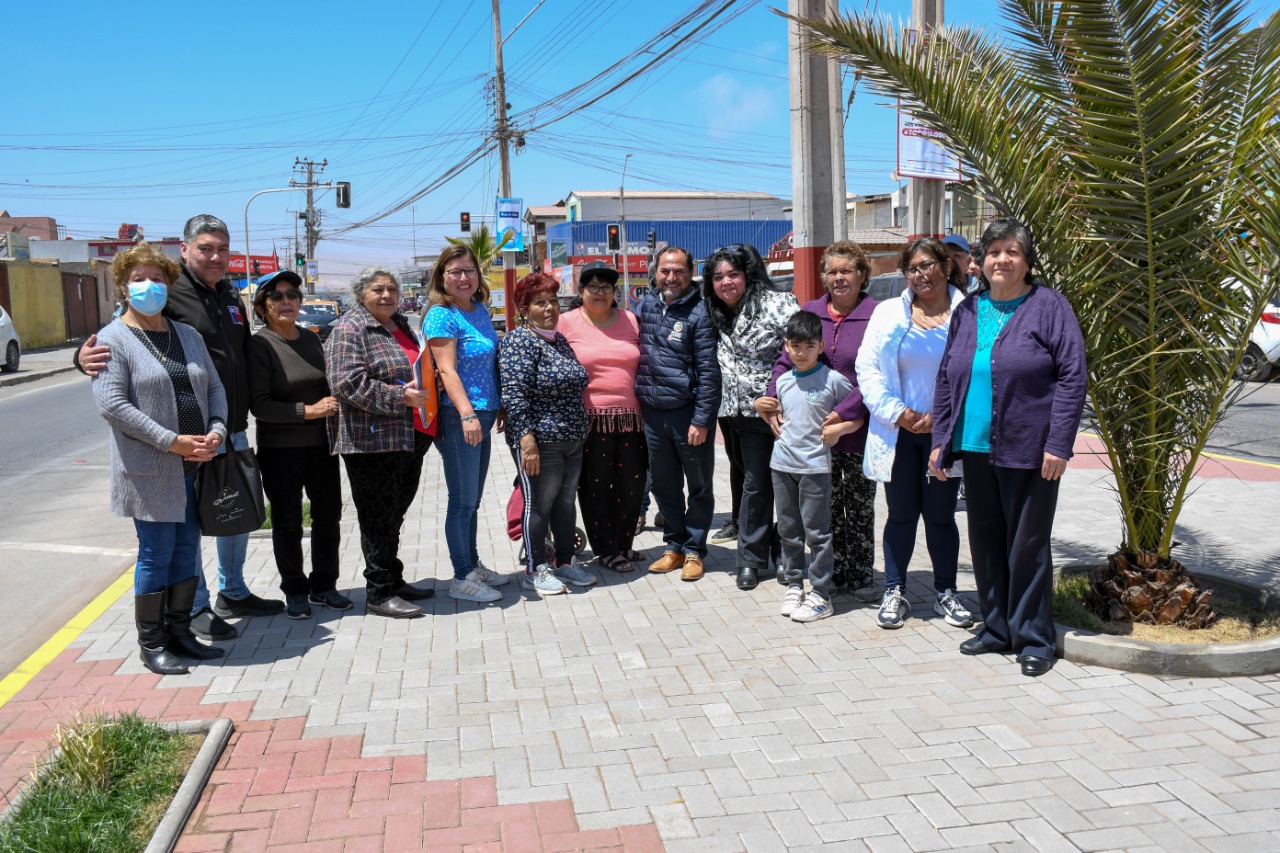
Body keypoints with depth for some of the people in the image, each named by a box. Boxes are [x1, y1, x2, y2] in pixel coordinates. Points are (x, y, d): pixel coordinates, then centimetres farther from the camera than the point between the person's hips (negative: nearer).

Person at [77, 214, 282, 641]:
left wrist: (248, 410, 19)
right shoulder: (169, 294, -11)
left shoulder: (230, 297, 12)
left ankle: (232, 593, 34)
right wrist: (86, 355, -37)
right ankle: (196, 607, 17)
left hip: (234, 430, 8)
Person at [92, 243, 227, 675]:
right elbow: (112, 403, -14)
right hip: (149, 470, -6)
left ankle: (179, 631, 23)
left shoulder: (188, 335, 14)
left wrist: (216, 430, -6)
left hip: (195, 465, 6)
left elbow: (214, 388, 13)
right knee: (156, 553, 1)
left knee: (187, 549, 11)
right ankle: (150, 643, 15)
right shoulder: (113, 339, -5)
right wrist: (171, 441, -19)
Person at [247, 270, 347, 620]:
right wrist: (309, 410, -20)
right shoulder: (259, 345, -10)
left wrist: (332, 405, 2)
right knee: (287, 523, 7)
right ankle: (294, 591, 21)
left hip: (320, 444, 6)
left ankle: (323, 586, 27)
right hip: (279, 449, -6)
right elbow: (259, 404, -17)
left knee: (328, 515, 12)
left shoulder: (311, 338, 8)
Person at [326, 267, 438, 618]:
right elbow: (348, 382, -20)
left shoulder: (400, 325, 18)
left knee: (394, 514, 16)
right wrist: (400, 397, -22)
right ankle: (379, 593, 7)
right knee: (378, 518, -2)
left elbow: (421, 370, 31)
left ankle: (393, 581, 26)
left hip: (411, 437, 8)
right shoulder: (349, 329, -8)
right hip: (372, 441, -8)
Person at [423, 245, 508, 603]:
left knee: (473, 500, 17)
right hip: (458, 416, -8)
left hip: (483, 414, 8)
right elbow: (447, 370, -18)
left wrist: (500, 406, 20)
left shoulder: (480, 309, 12)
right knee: (463, 501, -1)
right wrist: (467, 415, -25)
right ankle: (462, 579, 9)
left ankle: (473, 565, 29)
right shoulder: (441, 316, -11)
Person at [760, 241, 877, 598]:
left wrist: (842, 413, -22)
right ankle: (833, 572, 26)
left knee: (860, 507, 9)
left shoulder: (876, 315, -7)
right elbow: (786, 361, 5)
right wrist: (773, 403, -9)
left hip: (858, 430, -3)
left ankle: (860, 575, 22)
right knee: (826, 506, 12)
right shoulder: (809, 311, 6)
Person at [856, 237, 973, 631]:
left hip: (946, 433, -1)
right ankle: (894, 591, 22)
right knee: (901, 514, 9)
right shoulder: (887, 313, 6)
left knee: (941, 514, 9)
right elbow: (867, 368, 1)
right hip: (899, 434, 1)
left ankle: (946, 592, 24)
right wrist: (897, 413, -10)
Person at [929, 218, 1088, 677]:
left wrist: (1058, 445, -14)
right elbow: (946, 378, 14)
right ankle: (997, 627, 27)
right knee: (986, 542, 12)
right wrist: (940, 440, 8)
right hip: (975, 449, 5)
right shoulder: (967, 310, 11)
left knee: (1027, 545, 2)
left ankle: (1033, 639, 16)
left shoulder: (1049, 306, -3)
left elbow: (1073, 376, -8)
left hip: (1028, 450, -5)